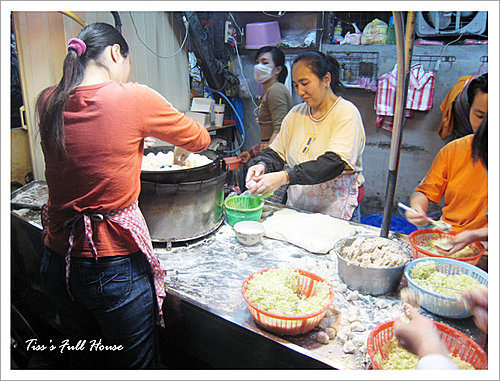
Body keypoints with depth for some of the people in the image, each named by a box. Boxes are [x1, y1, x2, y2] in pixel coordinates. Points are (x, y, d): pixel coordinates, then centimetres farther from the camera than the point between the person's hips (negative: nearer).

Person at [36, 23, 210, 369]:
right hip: (117, 266, -6)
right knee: (135, 365, 18)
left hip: (58, 260, 6)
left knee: (86, 359, 28)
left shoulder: (48, 102, -1)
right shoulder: (134, 98, -16)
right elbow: (200, 140, -1)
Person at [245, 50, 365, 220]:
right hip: (296, 206, 5)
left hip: (333, 207, -4)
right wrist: (263, 165, -12)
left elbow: (334, 163, -21)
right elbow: (276, 152, 12)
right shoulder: (295, 114, 12)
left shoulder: (346, 112, -7)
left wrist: (284, 177, -30)